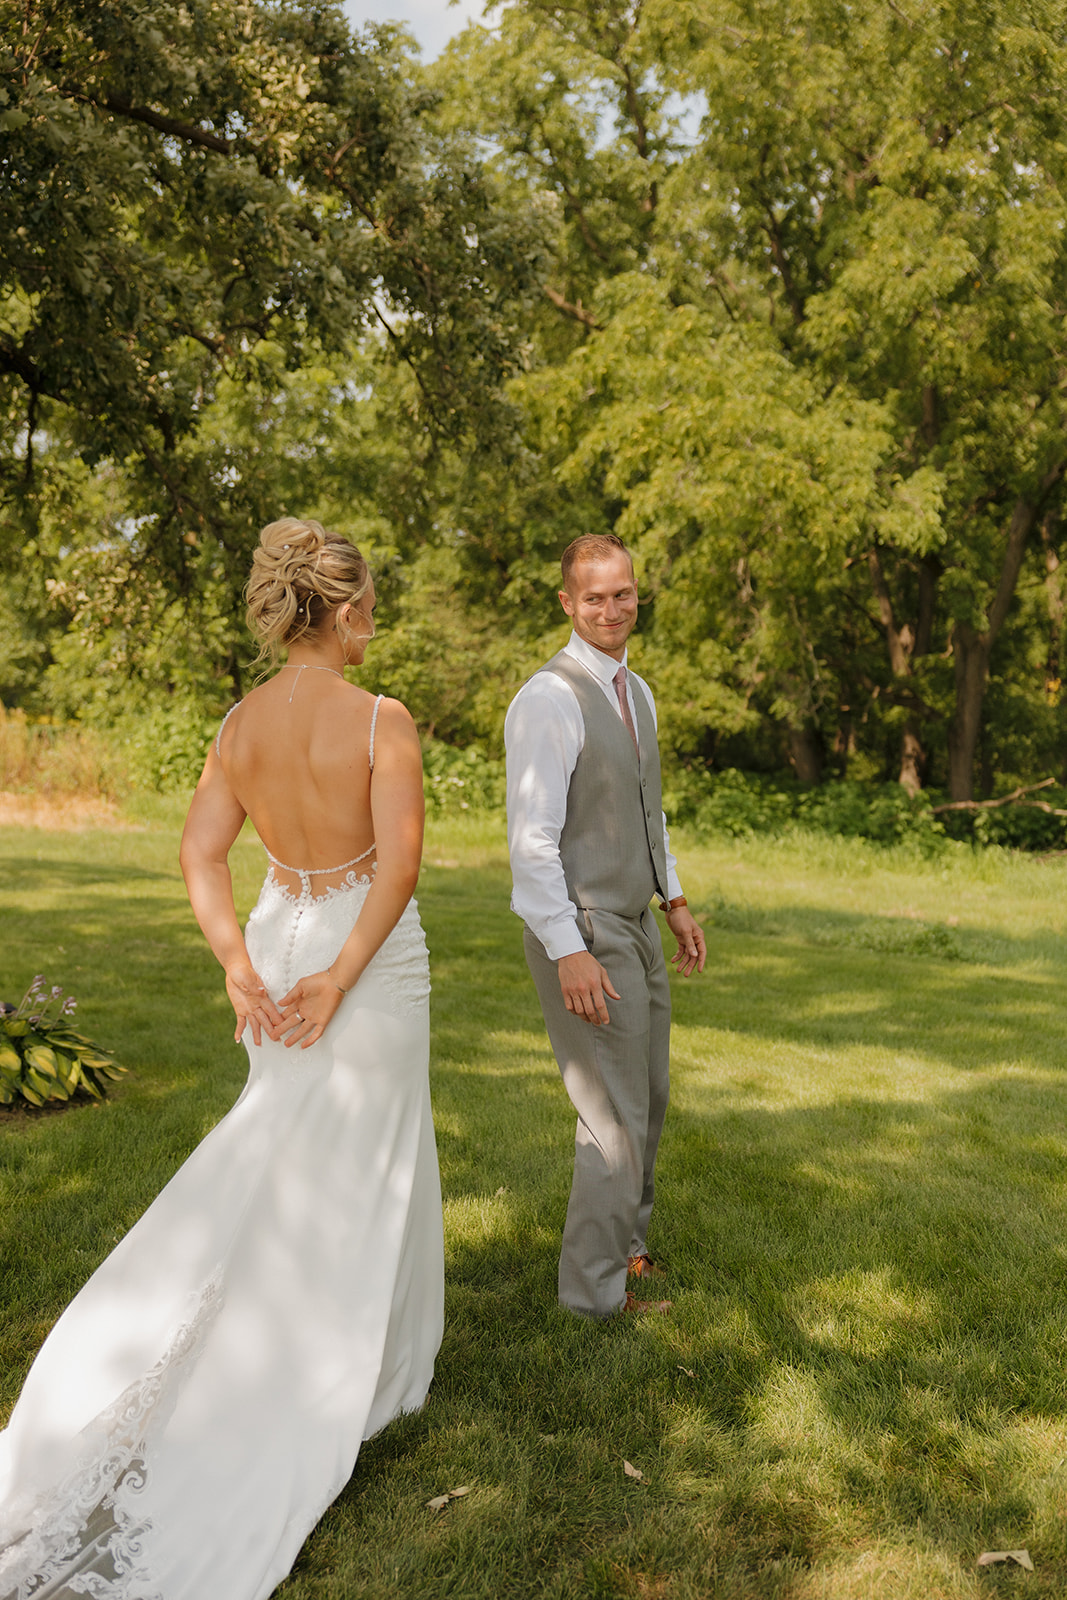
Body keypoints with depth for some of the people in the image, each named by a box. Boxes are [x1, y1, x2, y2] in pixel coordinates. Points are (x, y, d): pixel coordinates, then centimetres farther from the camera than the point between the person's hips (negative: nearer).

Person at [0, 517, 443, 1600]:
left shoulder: (240, 724, 0)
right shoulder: (381, 720, -16)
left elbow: (201, 854, -4)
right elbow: (400, 859, -23)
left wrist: (242, 968, -9)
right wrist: (343, 976, -20)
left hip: (278, 946, 5)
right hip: (369, 953, -5)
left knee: (285, 1156, 21)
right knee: (353, 1169, 10)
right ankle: (349, 1375, 23)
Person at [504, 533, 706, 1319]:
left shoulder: (636, 692, 9)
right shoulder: (548, 700, -20)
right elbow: (532, 839, -23)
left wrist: (676, 901, 18)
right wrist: (570, 954, -25)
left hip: (636, 927, 9)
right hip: (581, 936, -9)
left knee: (647, 1100, 20)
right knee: (616, 1116, -1)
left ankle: (625, 1240, 40)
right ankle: (598, 1285, 17)